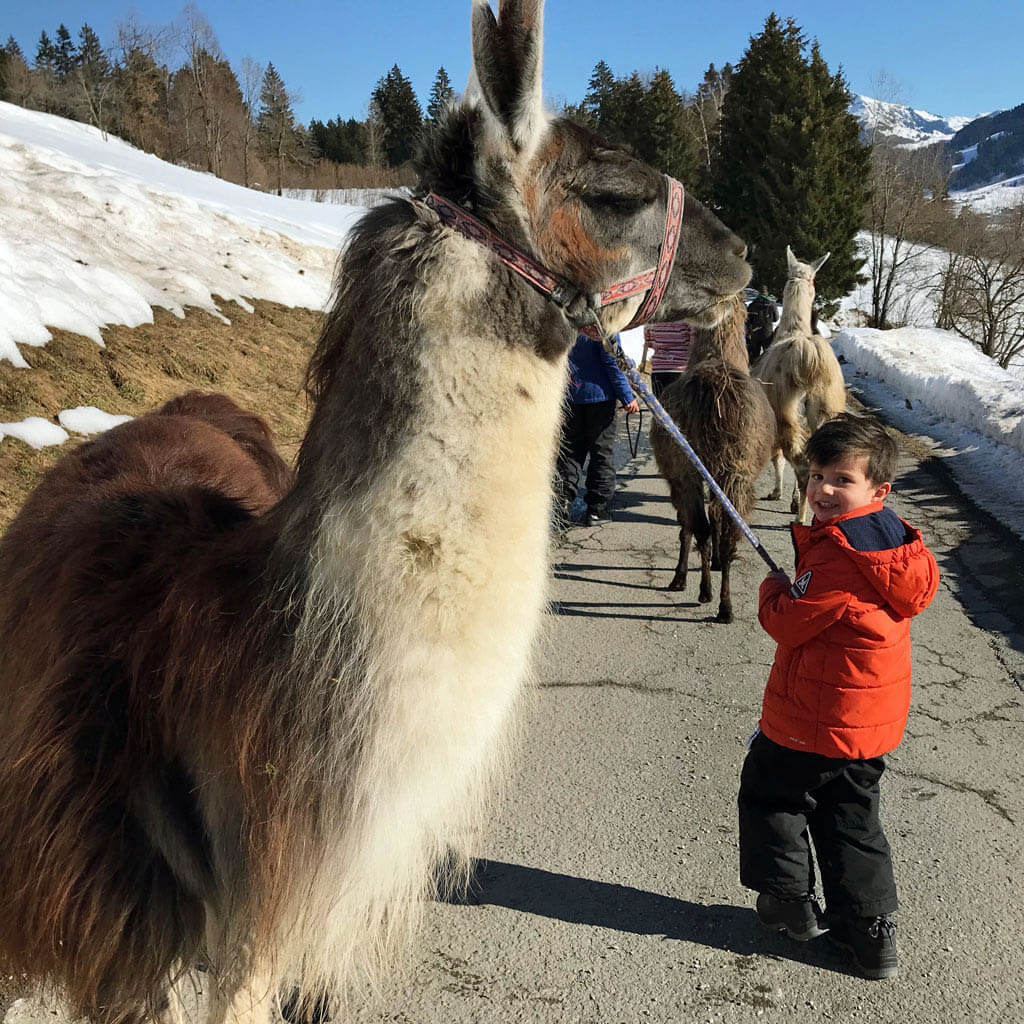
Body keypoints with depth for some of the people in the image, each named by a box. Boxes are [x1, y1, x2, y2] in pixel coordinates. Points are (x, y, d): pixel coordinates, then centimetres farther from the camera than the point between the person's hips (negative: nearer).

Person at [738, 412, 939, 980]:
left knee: (768, 794, 15)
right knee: (851, 816, 21)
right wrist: (795, 592, 8)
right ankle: (871, 930, 27)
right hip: (873, 721, 9)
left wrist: (774, 590, -3)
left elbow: (787, 623, -20)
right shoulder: (895, 541, 3)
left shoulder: (839, 558, -28)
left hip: (812, 721, -9)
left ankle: (789, 901, 27)